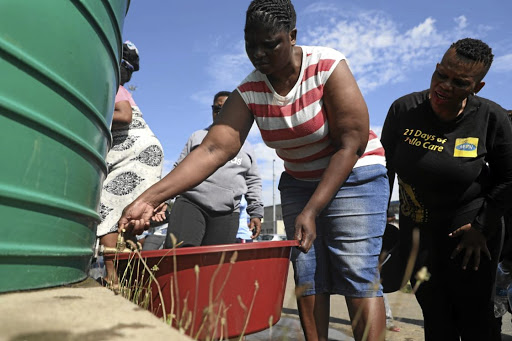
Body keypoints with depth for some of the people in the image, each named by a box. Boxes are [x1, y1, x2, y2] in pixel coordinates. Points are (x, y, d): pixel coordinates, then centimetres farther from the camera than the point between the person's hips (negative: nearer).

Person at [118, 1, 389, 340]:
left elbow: (351, 144, -19)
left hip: (353, 175, -3)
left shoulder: (328, 67, -19)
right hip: (299, 182, 4)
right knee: (307, 278, -1)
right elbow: (213, 148, -22)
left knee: (359, 276, -11)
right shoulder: (249, 92, -9)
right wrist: (150, 198, -35)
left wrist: (311, 211, -23)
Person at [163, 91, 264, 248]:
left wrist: (256, 213, 12)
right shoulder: (198, 137, 19)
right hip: (189, 204, -1)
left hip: (226, 214, 2)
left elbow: (253, 182, 21)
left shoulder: (246, 147, 22)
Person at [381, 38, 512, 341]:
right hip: (415, 230, 2)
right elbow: (385, 165, -3)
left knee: (474, 316, 12)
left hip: (471, 229, -1)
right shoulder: (404, 109, -14)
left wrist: (482, 227, -8)